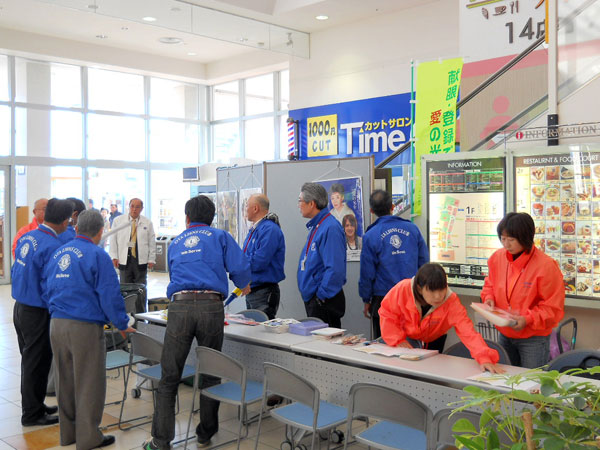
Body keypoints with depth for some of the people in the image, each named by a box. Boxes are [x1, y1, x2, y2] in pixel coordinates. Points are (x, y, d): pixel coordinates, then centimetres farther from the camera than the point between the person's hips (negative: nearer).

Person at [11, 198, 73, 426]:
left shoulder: (26, 237, 3)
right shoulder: (53, 246, -22)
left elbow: (16, 270, 13)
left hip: (20, 307, 8)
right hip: (37, 312, -8)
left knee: (29, 360, 20)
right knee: (37, 363, 5)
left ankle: (34, 405, 34)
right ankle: (32, 414, 18)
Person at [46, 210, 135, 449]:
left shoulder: (57, 253, 9)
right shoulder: (97, 255, -13)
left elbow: (48, 290, 18)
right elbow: (110, 295, -14)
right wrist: (123, 324, -2)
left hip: (56, 324, 7)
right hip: (85, 328, -7)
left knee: (65, 381, 18)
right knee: (89, 383, 6)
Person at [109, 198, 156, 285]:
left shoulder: (147, 223, 7)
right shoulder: (118, 221, 6)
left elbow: (152, 243, 7)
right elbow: (113, 241, 6)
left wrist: (151, 259, 1)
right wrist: (114, 257, -2)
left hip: (141, 260, 0)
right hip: (124, 259, 0)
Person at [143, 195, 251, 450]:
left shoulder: (175, 243, 24)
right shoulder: (220, 237, 13)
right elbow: (240, 267, 1)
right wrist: (243, 286, 22)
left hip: (179, 305, 2)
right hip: (211, 306, -1)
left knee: (169, 377, 6)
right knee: (210, 374, 11)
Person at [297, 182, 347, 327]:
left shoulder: (330, 228, -19)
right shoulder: (315, 227, 14)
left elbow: (335, 269, -25)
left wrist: (322, 296, -20)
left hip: (325, 301, -10)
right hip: (312, 299, 10)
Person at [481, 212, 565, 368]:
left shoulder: (546, 266, -18)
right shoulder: (497, 257, -2)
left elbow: (553, 308, -13)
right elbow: (490, 285, 16)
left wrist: (528, 319, -25)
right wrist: (489, 298, -5)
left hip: (534, 339, -5)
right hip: (505, 335, 5)